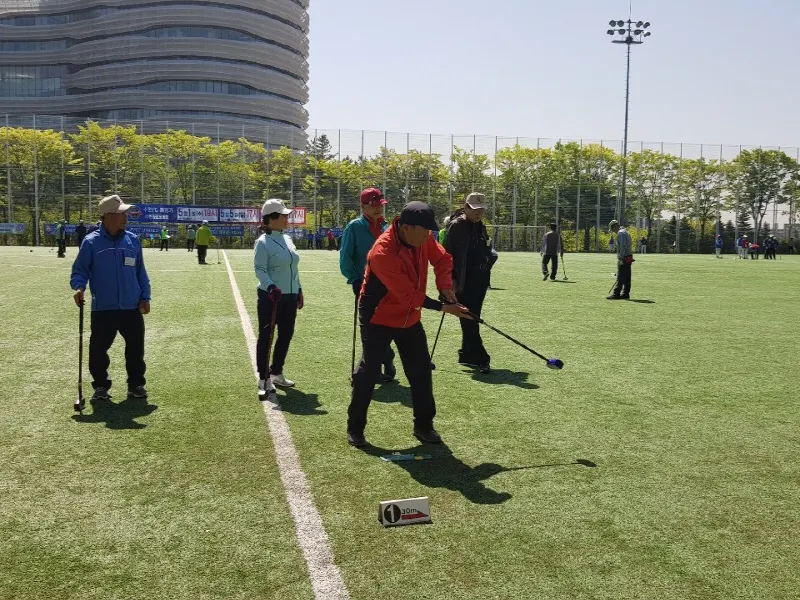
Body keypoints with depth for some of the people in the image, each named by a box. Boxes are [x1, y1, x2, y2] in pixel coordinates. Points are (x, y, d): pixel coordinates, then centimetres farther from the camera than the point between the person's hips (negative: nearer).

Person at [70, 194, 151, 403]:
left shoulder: (133, 240, 5)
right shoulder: (91, 242, -4)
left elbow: (141, 273, 10)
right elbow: (79, 270, 0)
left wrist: (145, 297, 4)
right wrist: (79, 287, -20)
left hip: (132, 308, 2)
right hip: (102, 309, -2)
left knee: (136, 349, 8)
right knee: (98, 349, 3)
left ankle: (136, 385, 23)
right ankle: (100, 387, 20)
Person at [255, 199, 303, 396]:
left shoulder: (287, 239, 13)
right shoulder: (263, 242, -11)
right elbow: (260, 269, -16)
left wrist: (299, 290, 19)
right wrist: (270, 286, -31)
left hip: (289, 297, 8)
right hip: (270, 297, -8)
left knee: (286, 335, 13)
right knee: (265, 337, 1)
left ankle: (276, 373, 28)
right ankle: (264, 379, 9)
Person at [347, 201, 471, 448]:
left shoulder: (423, 239, -11)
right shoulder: (382, 252, -32)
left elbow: (443, 259, 6)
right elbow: (409, 295, -29)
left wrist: (445, 286, -13)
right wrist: (443, 307, -23)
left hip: (410, 317, 7)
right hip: (378, 317, -6)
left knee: (421, 371, 7)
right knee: (368, 372, 0)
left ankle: (423, 425, 20)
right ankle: (355, 428, 14)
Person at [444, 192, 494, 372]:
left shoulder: (480, 227, 15)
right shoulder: (457, 225, -9)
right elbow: (448, 253, -13)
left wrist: (485, 275, 18)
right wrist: (451, 278, -18)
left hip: (479, 280, 8)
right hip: (463, 281, -8)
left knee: (472, 319, 12)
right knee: (469, 319, -8)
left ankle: (467, 355, 20)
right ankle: (480, 358, -9)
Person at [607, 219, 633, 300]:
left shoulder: (620, 233, -11)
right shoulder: (625, 232, 20)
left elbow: (622, 247, -20)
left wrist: (621, 258, -21)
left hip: (624, 258, -10)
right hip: (628, 258, 10)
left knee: (620, 277, -10)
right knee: (626, 277, 10)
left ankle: (616, 294, -10)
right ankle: (625, 294, 12)